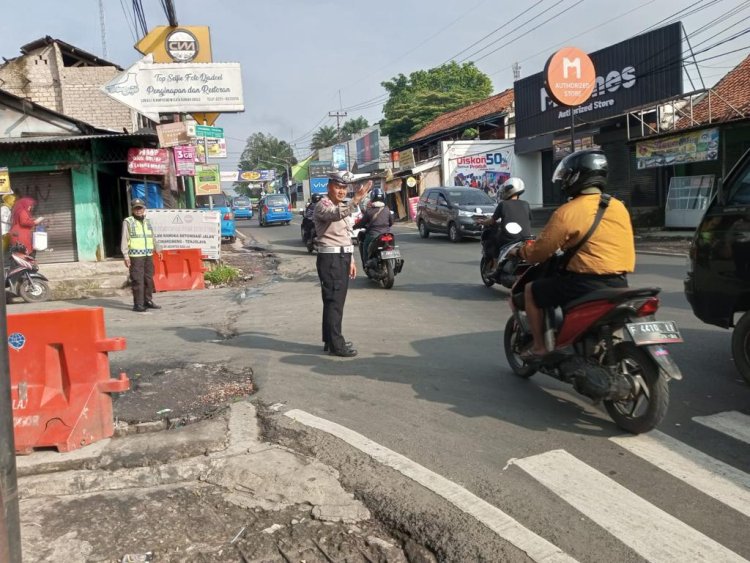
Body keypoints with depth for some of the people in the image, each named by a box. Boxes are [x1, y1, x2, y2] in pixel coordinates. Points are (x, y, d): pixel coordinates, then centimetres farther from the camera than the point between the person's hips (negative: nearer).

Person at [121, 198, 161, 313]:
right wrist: (126, 256, -12)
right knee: (138, 280, -8)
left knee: (149, 279, 9)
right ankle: (138, 304, -5)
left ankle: (148, 301, 20)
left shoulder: (147, 222, 17)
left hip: (148, 255, 6)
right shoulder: (128, 222, -1)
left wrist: (157, 249, 25)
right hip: (135, 256, -6)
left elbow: (152, 238, 26)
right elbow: (124, 240, -6)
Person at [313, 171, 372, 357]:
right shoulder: (322, 206, -11)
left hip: (343, 257, 9)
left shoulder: (342, 206, 19)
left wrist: (351, 259, 19)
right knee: (333, 301, -9)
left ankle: (331, 340, 21)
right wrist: (356, 200, -47)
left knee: (338, 301, 12)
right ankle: (335, 344, -6)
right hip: (330, 258, -9)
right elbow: (336, 215, -35)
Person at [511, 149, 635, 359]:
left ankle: (539, 347, 14)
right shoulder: (619, 207, 10)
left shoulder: (566, 212, -11)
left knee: (531, 290, 11)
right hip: (620, 283, 7)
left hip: (587, 283, -7)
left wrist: (522, 252, 16)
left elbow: (540, 251, -6)